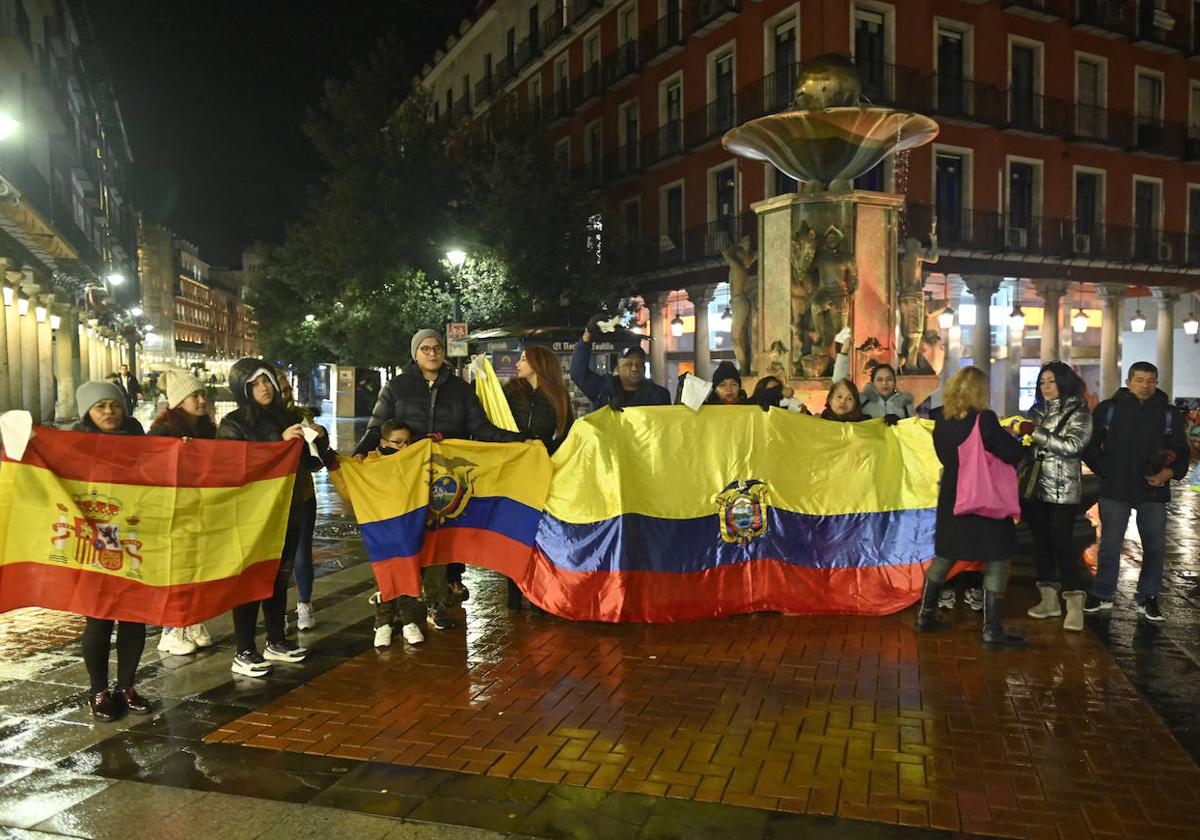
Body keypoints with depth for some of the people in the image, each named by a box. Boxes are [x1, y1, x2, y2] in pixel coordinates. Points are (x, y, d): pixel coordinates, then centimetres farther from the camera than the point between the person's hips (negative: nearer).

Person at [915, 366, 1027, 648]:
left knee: (944, 556, 19)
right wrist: (1021, 443, 6)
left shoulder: (942, 422, 1)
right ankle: (992, 629, 3)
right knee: (995, 563, 3)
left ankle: (926, 614, 25)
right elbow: (1013, 454, -14)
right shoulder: (984, 419, -17)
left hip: (952, 498, 6)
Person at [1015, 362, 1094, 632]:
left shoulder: (1078, 413, -3)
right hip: (1035, 487, 6)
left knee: (1062, 543, -10)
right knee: (1041, 541, 9)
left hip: (1063, 490, -5)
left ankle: (1075, 605, -4)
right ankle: (1049, 599, 19)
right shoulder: (1037, 411, 13)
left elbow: (1072, 446, -16)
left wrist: (1036, 433, -18)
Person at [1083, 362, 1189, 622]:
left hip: (1154, 491, 2)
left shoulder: (1169, 413, 6)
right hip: (1115, 490, -2)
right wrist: (1106, 471, -7)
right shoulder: (1108, 409, 1)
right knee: (1110, 545, 5)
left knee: (1155, 546, 8)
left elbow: (1181, 453, 8)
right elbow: (1090, 447, 4)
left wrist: (1170, 472, -11)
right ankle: (1102, 594, 18)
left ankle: (1147, 598, 22)